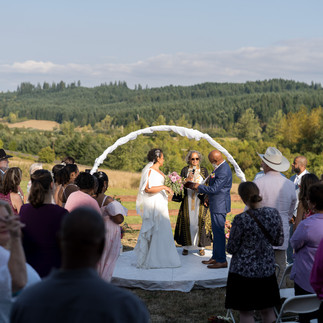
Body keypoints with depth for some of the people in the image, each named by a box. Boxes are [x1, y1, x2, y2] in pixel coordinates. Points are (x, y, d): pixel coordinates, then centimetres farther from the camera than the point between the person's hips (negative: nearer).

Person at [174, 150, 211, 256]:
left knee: (200, 221, -3)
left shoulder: (204, 170, 8)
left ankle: (201, 247, 6)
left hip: (200, 200, 0)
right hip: (188, 200, 0)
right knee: (187, 222, -1)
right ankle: (186, 246, 8)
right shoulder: (185, 170, 8)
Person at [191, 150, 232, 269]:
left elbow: (214, 188, -23)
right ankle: (215, 257, 25)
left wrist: (199, 187, -10)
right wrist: (208, 196, 15)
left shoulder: (223, 171, -22)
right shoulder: (221, 167, 10)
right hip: (216, 204, 11)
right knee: (216, 231, 16)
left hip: (219, 205, -11)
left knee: (218, 232, -6)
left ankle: (222, 261, 0)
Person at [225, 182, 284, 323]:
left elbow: (231, 248, -10)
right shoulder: (273, 213, -6)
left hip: (243, 271, -4)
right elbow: (279, 241, 4)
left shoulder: (240, 220, -19)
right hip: (267, 269, 5)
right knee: (267, 310, 18)